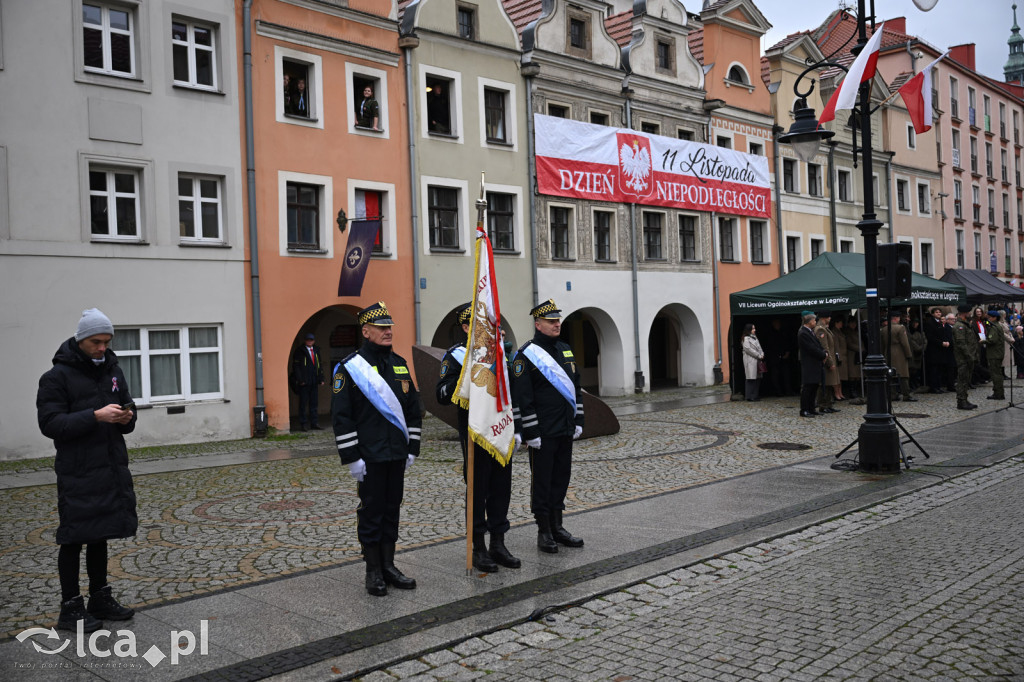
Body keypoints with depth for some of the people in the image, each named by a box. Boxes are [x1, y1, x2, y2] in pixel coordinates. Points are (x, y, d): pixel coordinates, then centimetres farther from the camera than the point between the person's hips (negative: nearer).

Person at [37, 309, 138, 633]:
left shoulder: (112, 370, 12)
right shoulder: (57, 376, -8)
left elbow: (126, 409, 19)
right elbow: (50, 423, -15)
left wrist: (126, 418, -5)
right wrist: (95, 416, -26)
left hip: (112, 469, 6)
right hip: (77, 473, -6)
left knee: (100, 535, 15)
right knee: (74, 538, 0)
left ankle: (100, 599, 25)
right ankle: (71, 608, 11)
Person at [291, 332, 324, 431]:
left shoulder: (316, 350, 15)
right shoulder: (299, 351, -1)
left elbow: (320, 365, 18)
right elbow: (295, 366, -5)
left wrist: (321, 378, 9)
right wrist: (300, 379, -13)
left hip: (314, 382, 5)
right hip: (304, 382, -5)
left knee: (314, 402, 7)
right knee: (303, 403, -1)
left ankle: (314, 423, 13)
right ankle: (302, 424, 4)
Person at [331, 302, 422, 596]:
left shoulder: (399, 364, 10)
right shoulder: (349, 367, -8)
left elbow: (413, 409, 16)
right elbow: (341, 416, -10)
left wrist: (412, 448, 12)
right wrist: (351, 458, -12)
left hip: (397, 455, 6)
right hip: (369, 456, -5)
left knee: (391, 509, 12)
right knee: (371, 511, 3)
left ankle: (389, 566, 23)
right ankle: (373, 572, 14)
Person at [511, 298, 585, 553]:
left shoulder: (565, 349, 12)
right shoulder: (526, 354, -11)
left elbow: (575, 386, 18)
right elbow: (522, 397, -14)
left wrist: (578, 420, 13)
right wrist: (530, 432, -16)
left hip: (565, 431, 7)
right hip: (543, 433, -7)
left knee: (561, 478, 13)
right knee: (542, 481, 3)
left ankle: (557, 527, 24)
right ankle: (544, 532, 13)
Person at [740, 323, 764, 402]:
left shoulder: (755, 338, 20)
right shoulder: (746, 338, -6)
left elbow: (759, 347, 21)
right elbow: (748, 349, -15)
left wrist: (762, 354, 1)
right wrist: (759, 355, -12)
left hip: (757, 360, 9)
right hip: (750, 360, -9)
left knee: (757, 378, 6)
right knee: (751, 379, -9)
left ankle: (755, 396, 11)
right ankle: (750, 396, -7)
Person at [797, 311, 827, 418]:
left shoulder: (810, 331, 14)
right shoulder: (803, 333, -17)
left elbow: (818, 344, 17)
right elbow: (812, 349, -19)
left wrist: (824, 352, 0)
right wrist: (823, 355, -9)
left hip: (815, 364, 10)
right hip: (809, 366, -10)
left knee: (814, 387, 13)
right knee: (807, 388, -6)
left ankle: (811, 409, 19)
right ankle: (804, 411, -1)